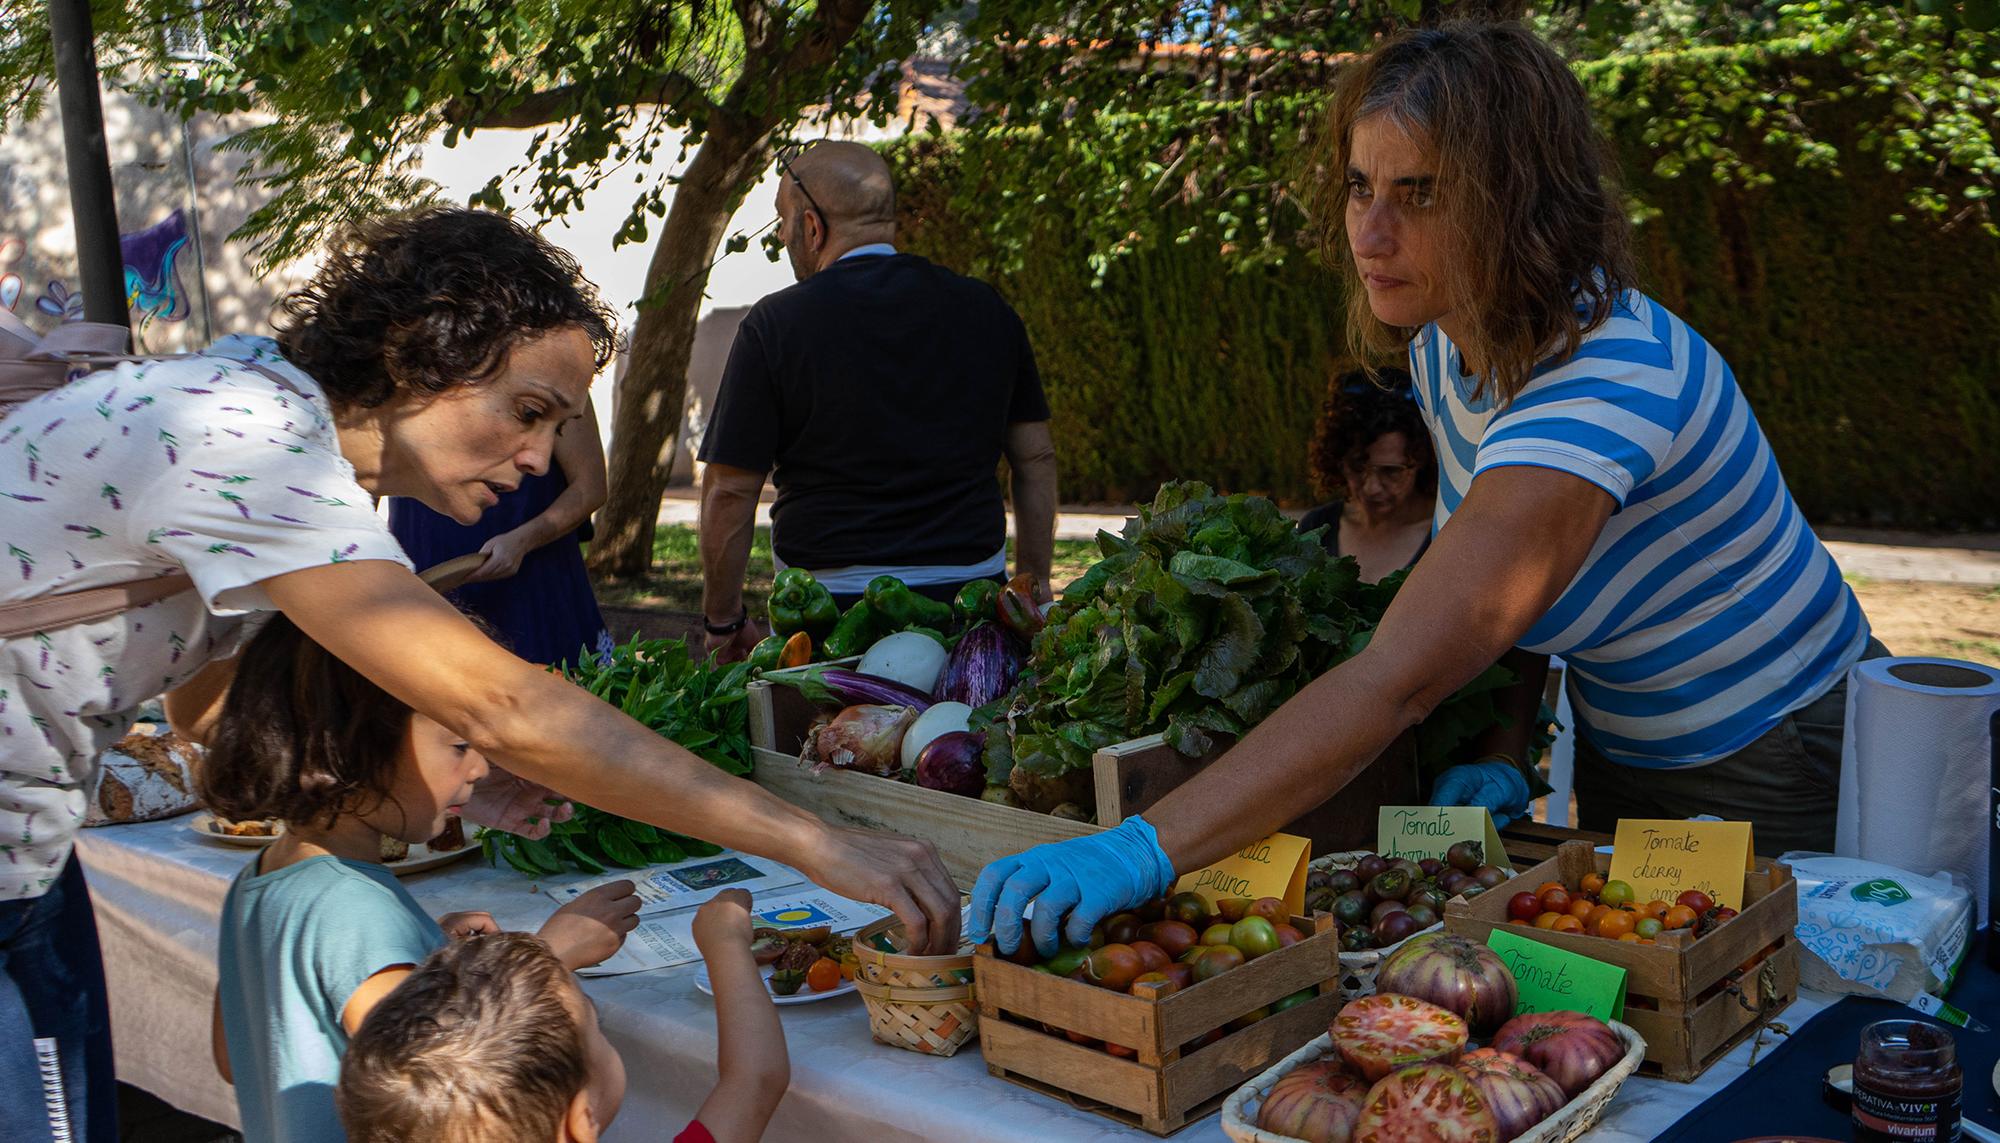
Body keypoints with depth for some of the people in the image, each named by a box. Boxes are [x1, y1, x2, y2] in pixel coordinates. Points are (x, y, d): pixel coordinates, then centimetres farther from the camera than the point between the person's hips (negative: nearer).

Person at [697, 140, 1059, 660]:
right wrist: (1033, 585, 19)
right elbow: (1036, 459, 10)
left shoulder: (777, 323, -6)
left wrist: (724, 621, 5)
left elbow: (730, 491, -6)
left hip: (834, 607, -4)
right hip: (974, 594, 4)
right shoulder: (987, 309, 6)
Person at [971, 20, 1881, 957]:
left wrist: (1144, 850, -54)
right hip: (1621, 761, 8)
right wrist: (1502, 748, -14)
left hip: (1769, 769, -7)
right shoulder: (1444, 343, -8)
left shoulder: (1604, 384, -38)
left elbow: (1399, 679, -48)